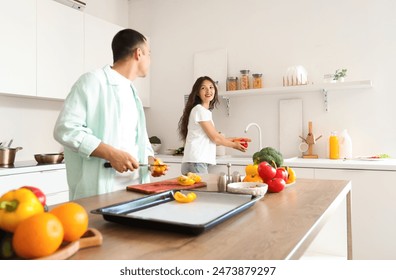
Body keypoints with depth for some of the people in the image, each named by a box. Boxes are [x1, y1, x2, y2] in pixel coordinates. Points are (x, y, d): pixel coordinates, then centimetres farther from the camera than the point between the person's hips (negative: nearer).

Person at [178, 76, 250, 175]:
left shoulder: (205, 111, 19)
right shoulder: (200, 110, -9)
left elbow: (213, 137, 17)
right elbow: (214, 137, -7)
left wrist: (234, 139, 20)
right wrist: (234, 145, 7)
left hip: (200, 162, 9)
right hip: (196, 163, -9)